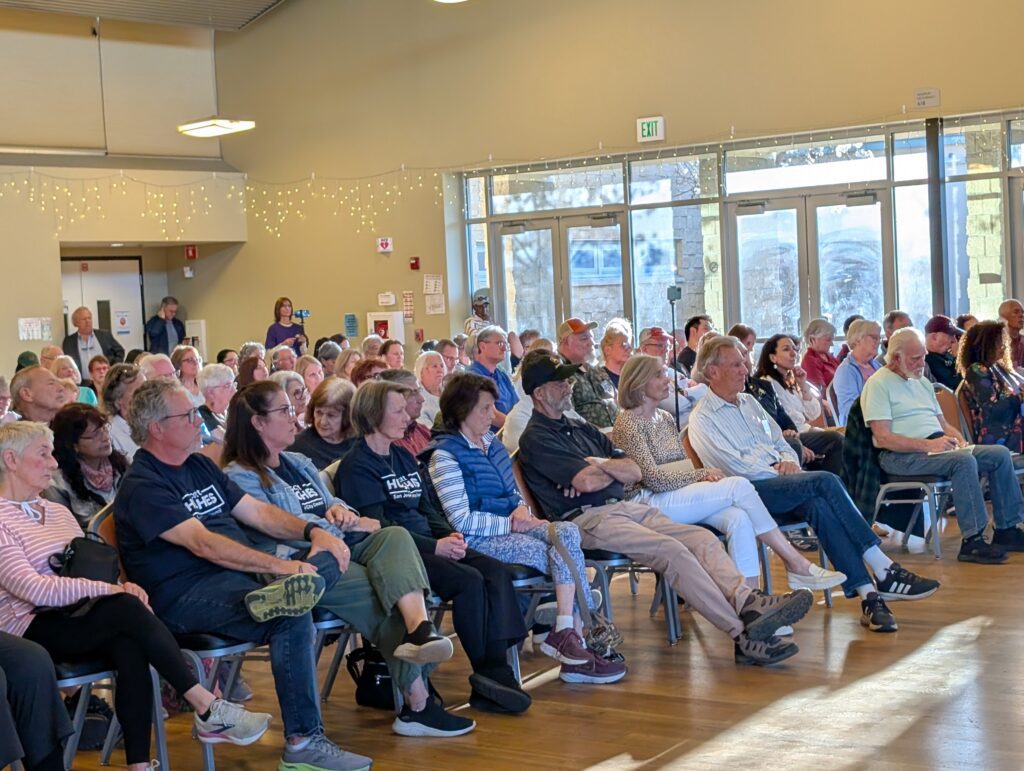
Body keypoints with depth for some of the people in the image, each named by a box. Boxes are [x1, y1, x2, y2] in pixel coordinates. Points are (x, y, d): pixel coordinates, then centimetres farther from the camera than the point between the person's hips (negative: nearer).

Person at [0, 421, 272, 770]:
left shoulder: (57, 512, 20)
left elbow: (90, 567, 18)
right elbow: (31, 588, -18)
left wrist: (121, 585, -6)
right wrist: (110, 589, -21)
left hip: (77, 617, 7)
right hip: (31, 629, -7)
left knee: (129, 647, -29)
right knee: (127, 608, -30)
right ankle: (209, 710, -28)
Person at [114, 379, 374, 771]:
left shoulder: (199, 465, 18)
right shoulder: (141, 487, -10)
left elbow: (257, 511, 18)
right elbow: (203, 544, -21)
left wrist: (312, 531, -1)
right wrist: (279, 566, -27)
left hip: (235, 574, 9)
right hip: (186, 595, -9)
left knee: (330, 557, -8)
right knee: (292, 620, -31)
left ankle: (284, 592, -38)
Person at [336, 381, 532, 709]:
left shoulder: (404, 457, 21)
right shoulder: (356, 466, -6)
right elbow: (377, 526, -15)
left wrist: (449, 534, -1)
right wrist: (435, 546, -19)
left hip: (427, 544, 8)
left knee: (496, 572, -15)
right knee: (469, 580, -27)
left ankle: (497, 667, -21)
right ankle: (486, 675, -16)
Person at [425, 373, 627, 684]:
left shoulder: (494, 445, 19)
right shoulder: (445, 455, -7)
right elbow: (461, 521, -13)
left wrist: (521, 509, 1)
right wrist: (509, 524, -14)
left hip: (511, 528, 8)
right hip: (479, 541, -7)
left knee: (568, 532, -22)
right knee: (568, 557, -23)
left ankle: (566, 633, -27)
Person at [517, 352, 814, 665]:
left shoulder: (581, 428, 25)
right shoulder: (536, 438, -1)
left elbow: (634, 472, 17)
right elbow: (587, 481, -14)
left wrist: (598, 466, -1)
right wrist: (615, 470, 6)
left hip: (625, 507, 9)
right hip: (588, 519, -9)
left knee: (702, 538, -13)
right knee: (672, 551, -28)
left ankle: (748, 603, -32)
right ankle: (742, 633, -32)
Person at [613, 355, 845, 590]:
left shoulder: (665, 418, 21)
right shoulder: (627, 423, -5)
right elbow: (652, 478, -14)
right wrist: (701, 474, -13)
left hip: (680, 496, 8)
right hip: (648, 502, -8)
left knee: (738, 518, -24)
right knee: (739, 486, -21)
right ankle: (795, 563, -16)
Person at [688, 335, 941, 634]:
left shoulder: (749, 402, 24)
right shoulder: (702, 419, 0)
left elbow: (781, 443, 26)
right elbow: (737, 467, -11)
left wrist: (788, 462, 3)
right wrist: (778, 471, -7)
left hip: (777, 480, 7)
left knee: (819, 505, -28)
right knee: (825, 481, -28)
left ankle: (867, 593, -37)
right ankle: (883, 570, -30)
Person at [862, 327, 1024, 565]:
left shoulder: (922, 382, 23)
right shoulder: (879, 384, -6)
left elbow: (942, 423, 26)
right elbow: (883, 438, -16)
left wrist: (957, 438, 2)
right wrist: (927, 445, -23)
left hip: (937, 446, 9)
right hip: (901, 456, -9)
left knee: (1000, 454, -4)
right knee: (964, 461, -32)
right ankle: (972, 541, -33)